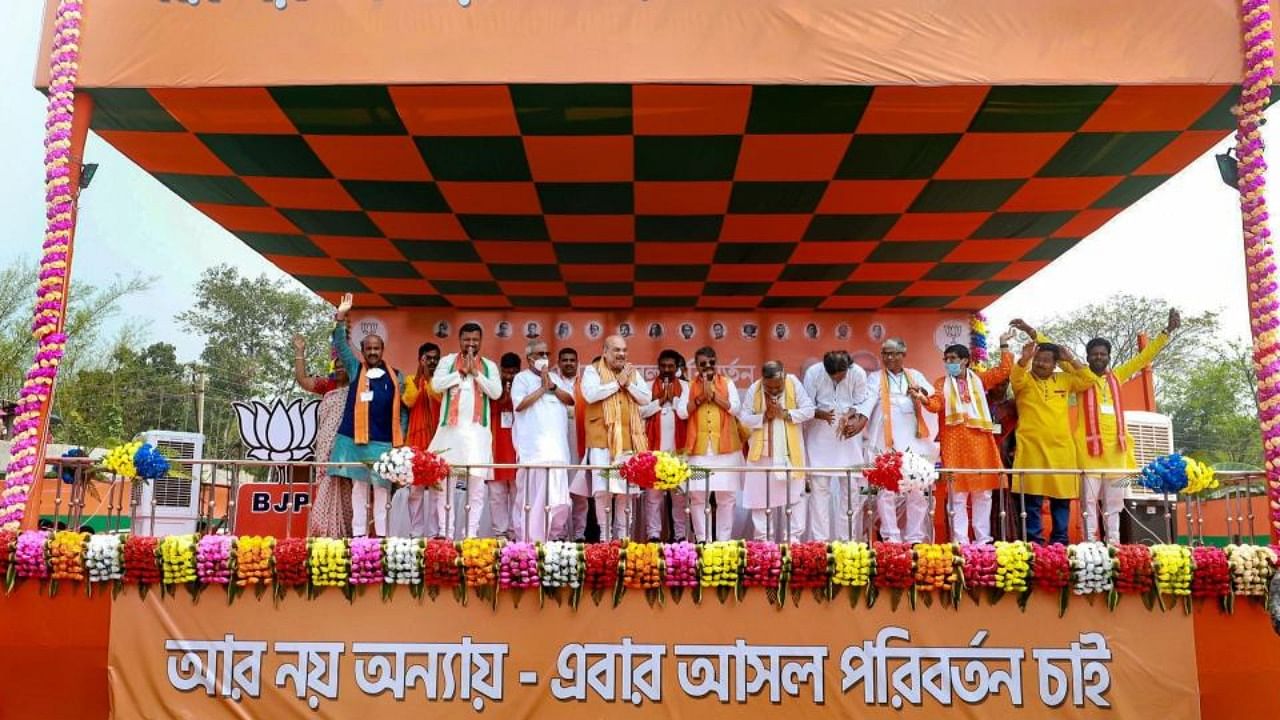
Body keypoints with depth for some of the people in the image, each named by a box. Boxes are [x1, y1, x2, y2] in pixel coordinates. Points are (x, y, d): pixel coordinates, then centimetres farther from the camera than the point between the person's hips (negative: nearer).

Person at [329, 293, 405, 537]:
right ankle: (358, 533, 10)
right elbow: (340, 345, 1)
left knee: (381, 488, 4)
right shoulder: (355, 369, 9)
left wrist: (400, 439, 5)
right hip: (354, 438, 1)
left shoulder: (395, 376, 8)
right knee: (358, 486, 6)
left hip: (382, 441, 0)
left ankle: (381, 534, 9)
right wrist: (341, 317, -10)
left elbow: (401, 410, 9)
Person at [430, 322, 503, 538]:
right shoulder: (447, 361, 9)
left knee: (477, 482, -2)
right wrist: (461, 371, -9)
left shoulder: (489, 366, 11)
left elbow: (496, 392, -2)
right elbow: (436, 384, -5)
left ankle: (472, 532, 3)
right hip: (451, 428, 0)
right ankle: (444, 531, 7)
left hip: (477, 429, 0)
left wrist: (476, 373, -8)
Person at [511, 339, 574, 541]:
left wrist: (552, 386, -3)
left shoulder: (555, 378, 21)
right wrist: (542, 388, -7)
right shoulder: (522, 378, 3)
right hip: (533, 446, -5)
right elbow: (520, 404, -11)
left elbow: (571, 400, 9)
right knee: (533, 493, -7)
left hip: (557, 445, 5)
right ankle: (529, 539, -1)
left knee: (557, 493, 3)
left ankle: (550, 536, 15)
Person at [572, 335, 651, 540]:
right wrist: (617, 383, -9)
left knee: (626, 488, 5)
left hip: (628, 440, 4)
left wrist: (628, 384, -7)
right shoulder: (592, 370, 2)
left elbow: (645, 398, 8)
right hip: (602, 439, -4)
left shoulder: (633, 372, 16)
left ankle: (622, 532, 15)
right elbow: (590, 394, -15)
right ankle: (604, 532, 4)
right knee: (602, 488, -7)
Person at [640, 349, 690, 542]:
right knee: (653, 491, 0)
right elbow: (642, 411, -5)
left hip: (677, 446, 0)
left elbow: (684, 412, -6)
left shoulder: (684, 387, 6)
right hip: (654, 446, 0)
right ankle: (653, 533, 4)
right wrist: (661, 400, -11)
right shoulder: (649, 386, 8)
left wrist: (672, 398, -6)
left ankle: (681, 534, 9)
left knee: (679, 492, 4)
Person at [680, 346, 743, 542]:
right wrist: (701, 396, -13)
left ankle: (723, 539, 10)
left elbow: (735, 408, -6)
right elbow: (682, 412, -3)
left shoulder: (727, 383, 7)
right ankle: (702, 539, 8)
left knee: (726, 496, 2)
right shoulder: (690, 385, 8)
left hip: (724, 448, 0)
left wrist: (713, 394, -12)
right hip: (698, 449, 1)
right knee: (697, 496, -1)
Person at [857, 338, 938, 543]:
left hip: (913, 442, 2)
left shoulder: (915, 376, 15)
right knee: (886, 490, -5)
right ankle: (891, 537, 1)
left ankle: (915, 537, 10)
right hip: (886, 443, -2)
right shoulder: (875, 378, 9)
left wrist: (920, 392, -22)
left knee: (917, 490, 2)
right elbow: (868, 401, -8)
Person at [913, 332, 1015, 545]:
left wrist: (1004, 346, 4)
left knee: (982, 492, 5)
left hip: (978, 440, 1)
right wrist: (923, 399, -27)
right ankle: (960, 541, 3)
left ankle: (983, 539, 14)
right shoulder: (941, 383, 9)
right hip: (954, 443, -1)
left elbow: (1004, 370, 8)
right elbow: (937, 404, -7)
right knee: (957, 494, 0)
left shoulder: (979, 379, 13)